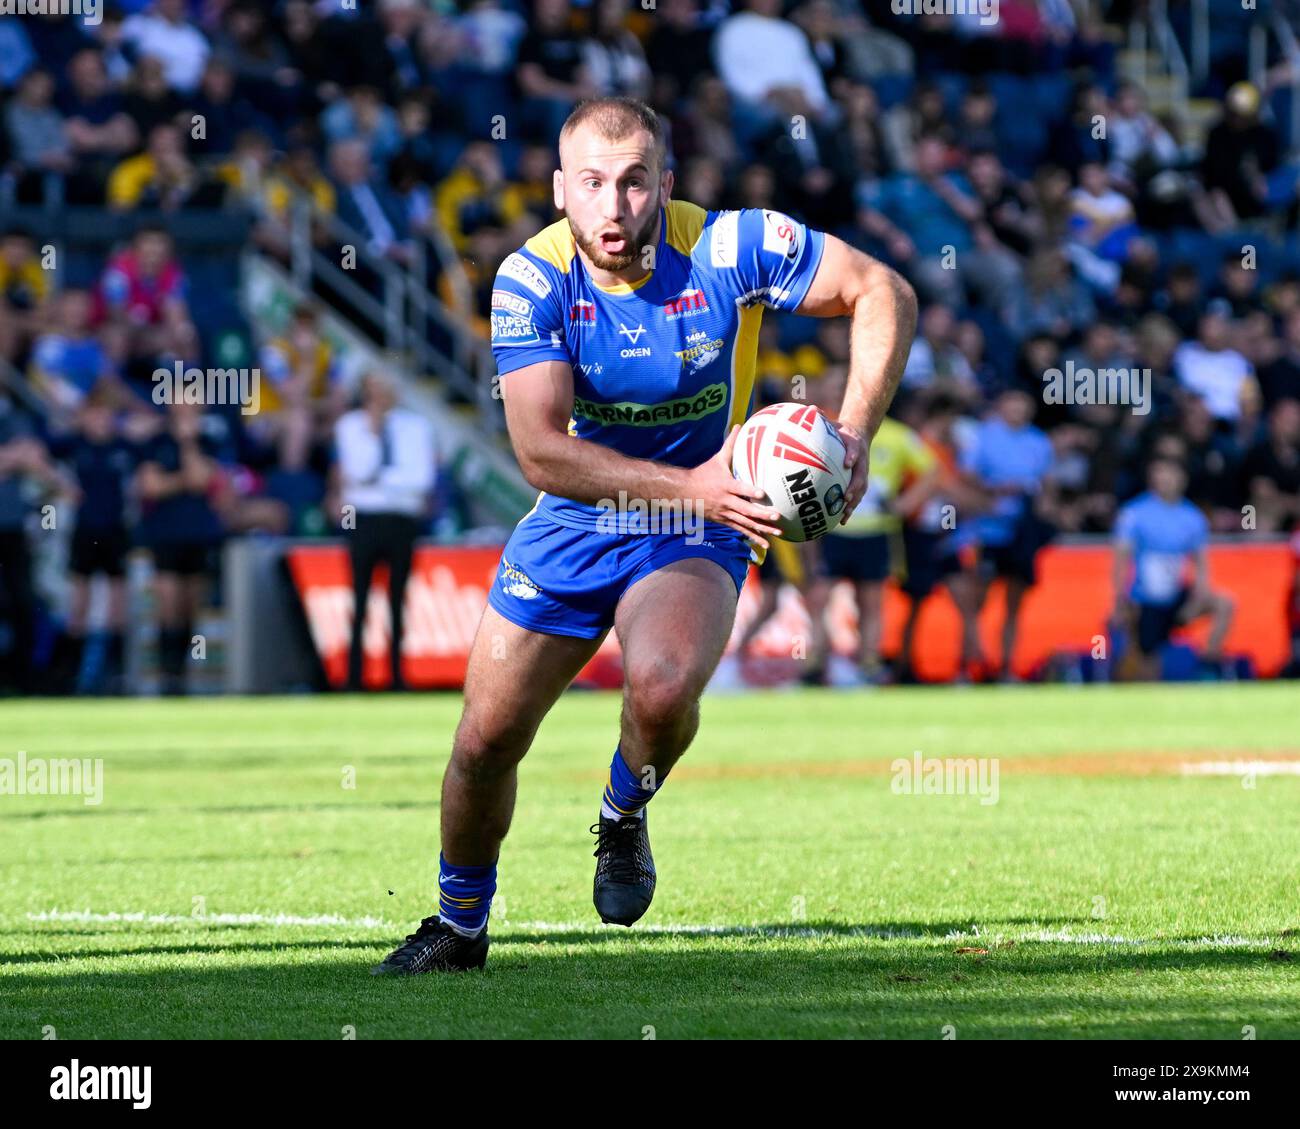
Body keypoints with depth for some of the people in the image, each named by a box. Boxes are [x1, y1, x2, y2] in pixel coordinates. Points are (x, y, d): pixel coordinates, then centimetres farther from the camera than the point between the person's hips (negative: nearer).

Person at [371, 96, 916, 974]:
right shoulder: (532, 280, -18)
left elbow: (885, 294, -12)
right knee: (486, 740, 3)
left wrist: (853, 438, -24)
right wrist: (689, 486, -35)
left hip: (694, 536, -2)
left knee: (663, 687, -32)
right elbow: (540, 450, -25)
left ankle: (625, 815, 3)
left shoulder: (728, 250, -20)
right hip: (572, 528, 2)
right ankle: (459, 925, 31)